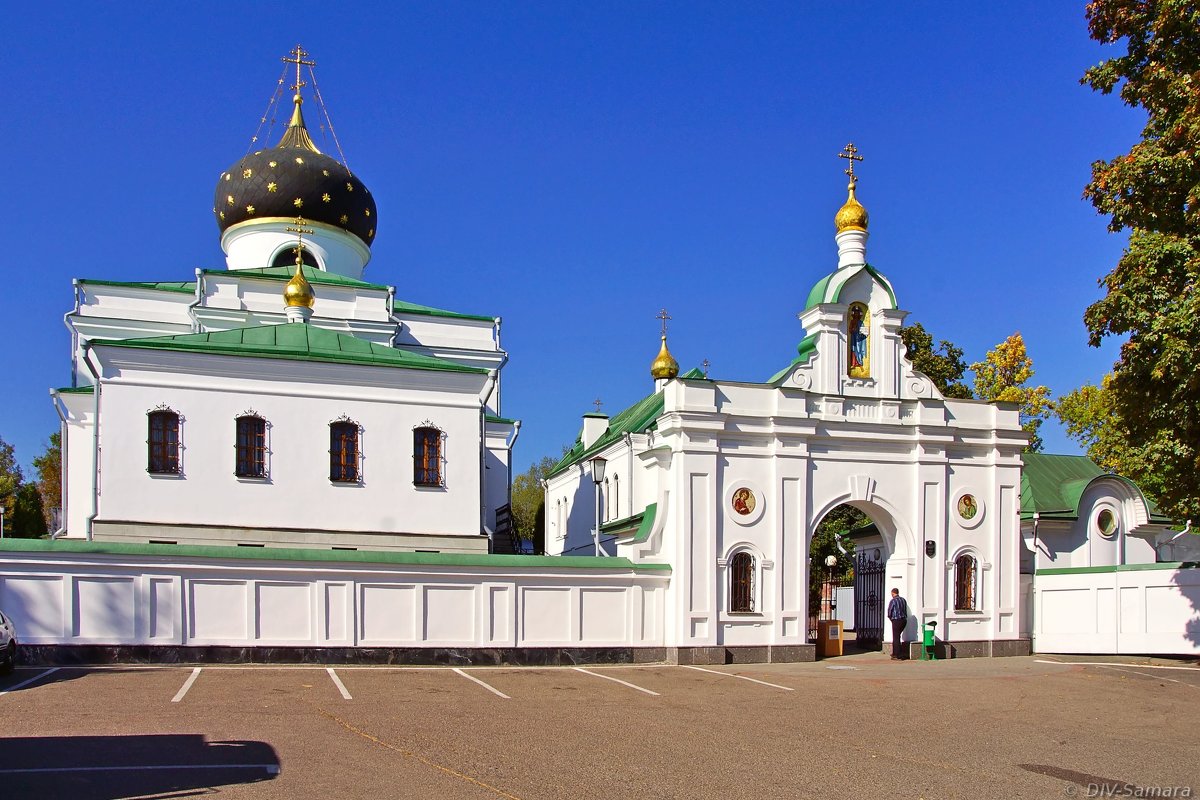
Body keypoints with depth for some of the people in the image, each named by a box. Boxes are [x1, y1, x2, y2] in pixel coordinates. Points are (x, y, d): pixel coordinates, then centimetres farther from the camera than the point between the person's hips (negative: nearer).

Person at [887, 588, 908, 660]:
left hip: (896, 621, -7)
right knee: (897, 636, 20)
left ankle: (897, 656, 1)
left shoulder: (893, 601, -11)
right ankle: (894, 653, 26)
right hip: (904, 620, 7)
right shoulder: (903, 600, 8)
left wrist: (890, 618, 14)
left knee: (896, 638, 1)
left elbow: (889, 612, -8)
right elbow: (905, 610, 11)